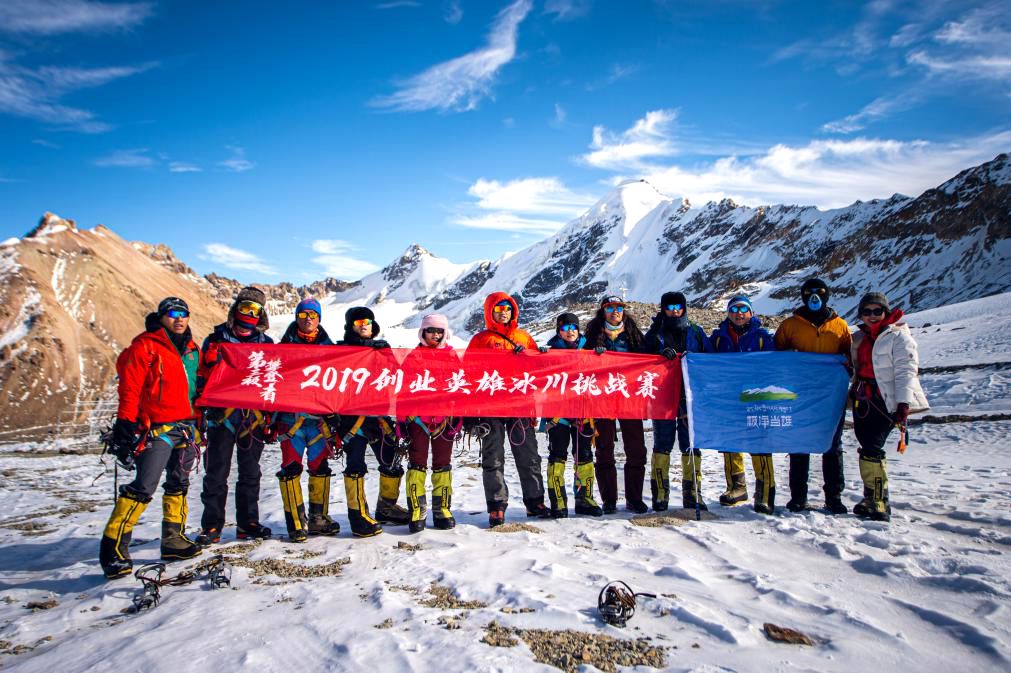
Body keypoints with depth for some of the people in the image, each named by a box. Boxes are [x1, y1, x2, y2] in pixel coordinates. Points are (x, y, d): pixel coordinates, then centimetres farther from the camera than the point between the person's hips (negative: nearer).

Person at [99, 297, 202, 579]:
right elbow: (130, 388, -11)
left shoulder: (192, 350, 15)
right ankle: (113, 549, -8)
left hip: (185, 427, 8)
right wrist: (125, 424, -16)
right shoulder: (145, 346, -6)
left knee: (178, 485, 15)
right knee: (143, 487, -14)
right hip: (157, 428, -8)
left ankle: (173, 540, 26)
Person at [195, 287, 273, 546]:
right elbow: (202, 377, 5)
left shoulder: (266, 344, 11)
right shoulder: (216, 339, 5)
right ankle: (211, 526, 7)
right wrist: (199, 412, -2)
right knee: (216, 474, -1)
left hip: (254, 417, 2)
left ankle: (248, 523, 18)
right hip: (222, 415, -2)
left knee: (250, 473, 9)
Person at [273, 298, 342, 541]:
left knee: (320, 467, 7)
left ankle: (318, 518, 17)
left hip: (320, 417, 3)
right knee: (291, 468, -6)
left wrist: (334, 415, 8)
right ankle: (296, 522, 0)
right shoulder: (286, 345, 6)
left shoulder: (328, 346, 12)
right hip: (291, 416, -2)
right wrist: (271, 415, -1)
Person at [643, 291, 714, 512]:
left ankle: (692, 494, 10)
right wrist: (662, 354, -16)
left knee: (691, 444, 1)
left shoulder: (696, 332, 14)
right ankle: (660, 494, 2)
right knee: (663, 444, -2)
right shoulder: (656, 333, 12)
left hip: (690, 395, 1)